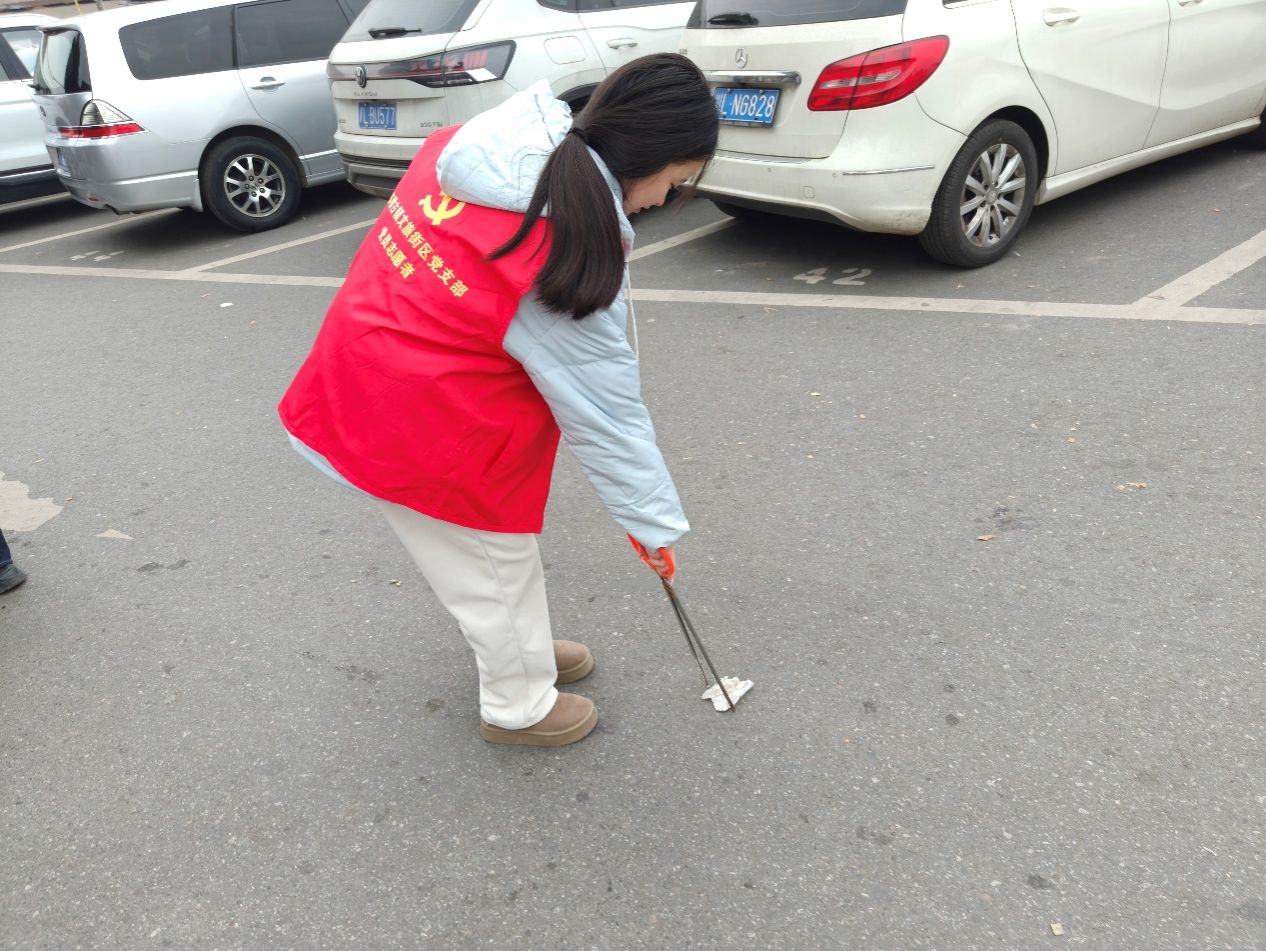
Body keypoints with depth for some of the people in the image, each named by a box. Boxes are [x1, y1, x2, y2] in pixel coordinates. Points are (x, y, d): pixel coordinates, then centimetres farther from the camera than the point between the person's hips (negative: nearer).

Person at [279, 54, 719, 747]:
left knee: (502, 544, 27)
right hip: (426, 432, -8)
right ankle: (520, 708, 40)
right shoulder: (570, 262, -27)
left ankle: (524, 652, 51)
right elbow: (606, 414, -19)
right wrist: (654, 523, -5)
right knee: (495, 567, 15)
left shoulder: (464, 147, -5)